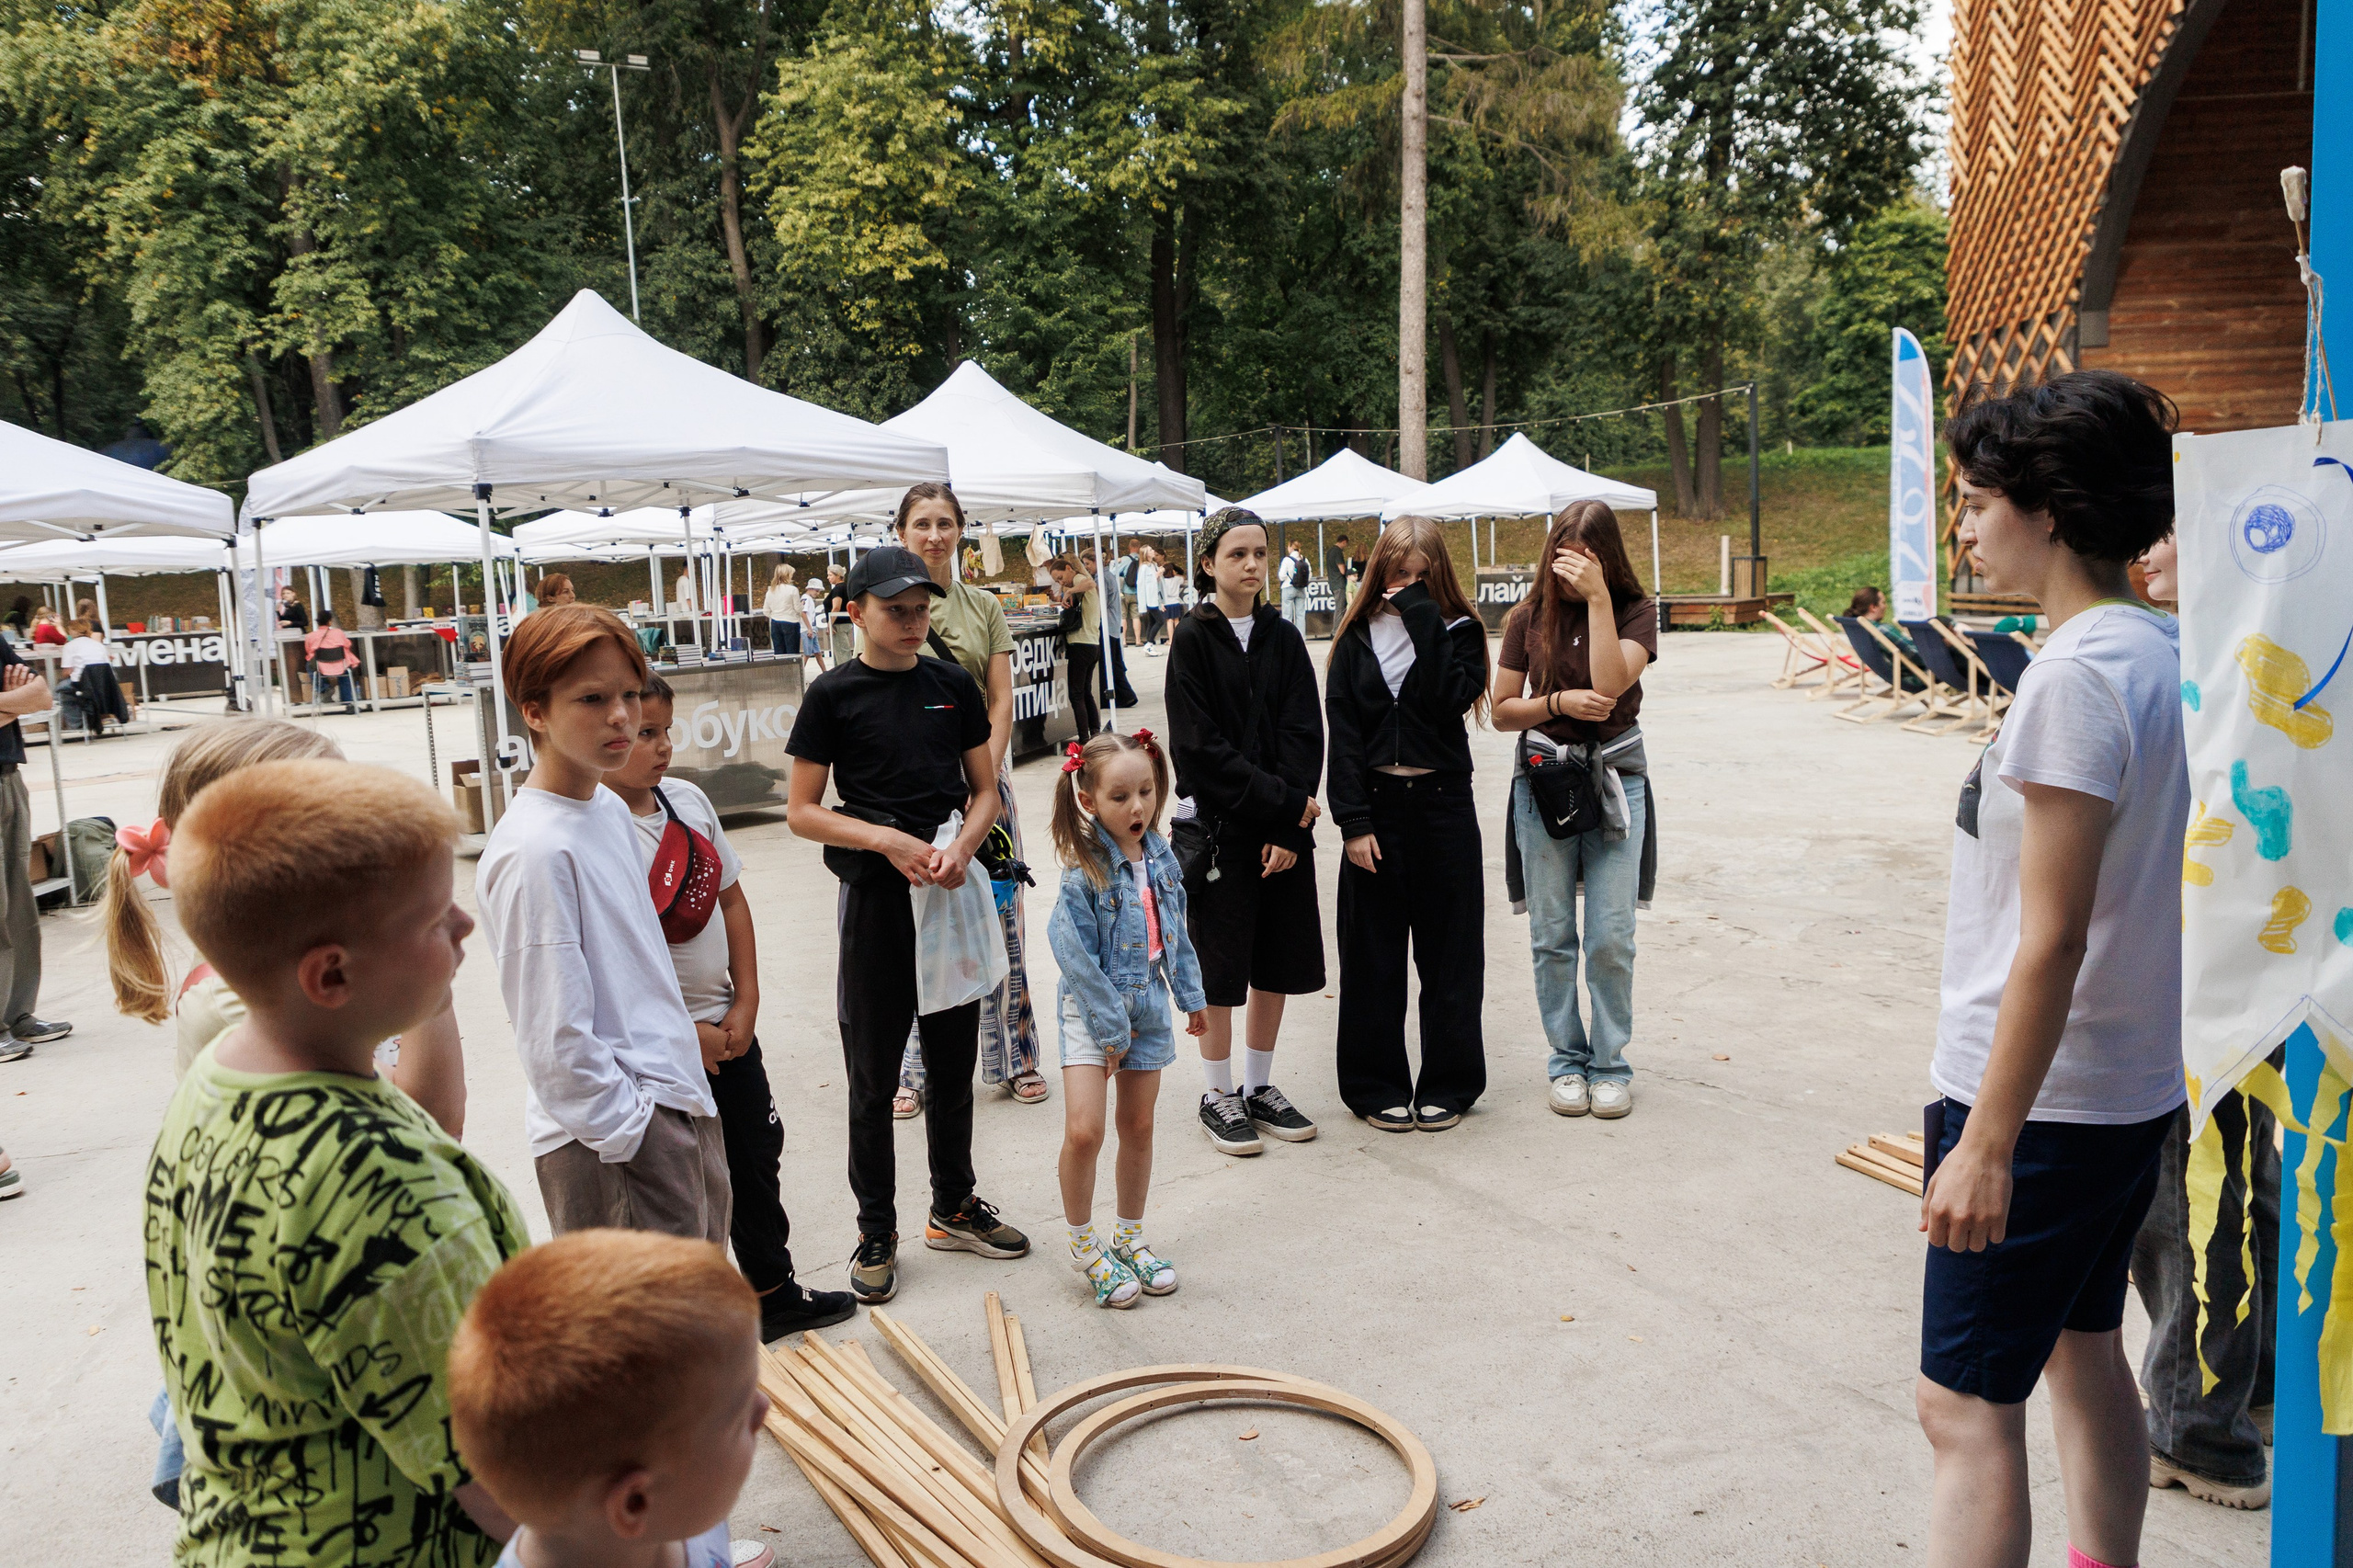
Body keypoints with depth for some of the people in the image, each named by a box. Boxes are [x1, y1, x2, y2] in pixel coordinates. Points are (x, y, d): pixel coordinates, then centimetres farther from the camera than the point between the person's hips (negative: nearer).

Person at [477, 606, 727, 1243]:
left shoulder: (611, 808, 8)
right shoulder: (533, 848, -20)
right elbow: (556, 1043, -20)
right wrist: (631, 1135, -16)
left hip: (681, 1103, 9)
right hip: (613, 1139, -9)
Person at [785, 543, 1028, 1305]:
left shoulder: (953, 685, 5)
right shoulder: (834, 694, -5)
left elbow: (984, 790, 10)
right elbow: (802, 812, -5)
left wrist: (960, 847, -10)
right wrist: (890, 841, -16)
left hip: (952, 890, 4)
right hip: (877, 895, -3)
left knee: (954, 1064, 14)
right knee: (874, 1076, 6)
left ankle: (954, 1207, 32)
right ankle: (877, 1233, 20)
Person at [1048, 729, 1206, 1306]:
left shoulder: (1161, 857, 1)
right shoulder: (1084, 871, -18)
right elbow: (1076, 956, -18)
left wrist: (1192, 994, 17)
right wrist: (1112, 1026, -16)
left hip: (1148, 1005, 6)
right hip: (1092, 1010, -5)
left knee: (1138, 1127, 14)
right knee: (1083, 1132, -13)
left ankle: (1130, 1236, 32)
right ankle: (1083, 1243, 9)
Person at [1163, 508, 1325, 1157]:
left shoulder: (1283, 637, 6)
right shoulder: (1193, 640, -5)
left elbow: (1304, 733, -1)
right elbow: (1202, 747, -12)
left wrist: (1291, 830, -12)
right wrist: (1286, 803, -15)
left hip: (1286, 824, 4)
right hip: (1218, 826, -4)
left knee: (1278, 961, 10)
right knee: (1221, 963, 2)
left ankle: (1260, 1086, 24)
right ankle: (1219, 1096, 17)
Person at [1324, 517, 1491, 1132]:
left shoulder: (1459, 631, 3)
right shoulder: (1358, 636, 4)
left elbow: (1451, 701, -17)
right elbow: (1342, 731, -1)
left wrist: (1423, 619, -16)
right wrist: (1352, 820, -10)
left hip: (1443, 804, -1)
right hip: (1375, 804, 1)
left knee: (1448, 949, 7)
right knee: (1373, 953, 6)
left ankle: (1447, 1086, 20)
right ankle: (1377, 1086, 19)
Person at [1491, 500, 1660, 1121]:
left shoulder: (1635, 610, -2)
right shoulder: (1530, 616, 3)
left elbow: (1610, 685, -20)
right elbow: (1501, 710, 5)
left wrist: (1597, 598, -21)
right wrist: (1559, 702, -12)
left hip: (1615, 778, -1)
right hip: (1543, 777, 2)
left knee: (1611, 938, -1)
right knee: (1552, 935, 6)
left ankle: (1609, 1064, 14)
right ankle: (1567, 1061, 20)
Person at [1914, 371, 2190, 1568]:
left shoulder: (2077, 673, -21)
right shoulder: (2164, 652, 7)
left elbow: (2051, 939, -24)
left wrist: (1985, 1141, -20)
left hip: (2044, 1101, -10)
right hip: (2136, 1087, 10)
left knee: (1966, 1403, -2)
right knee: (2083, 1354, 23)